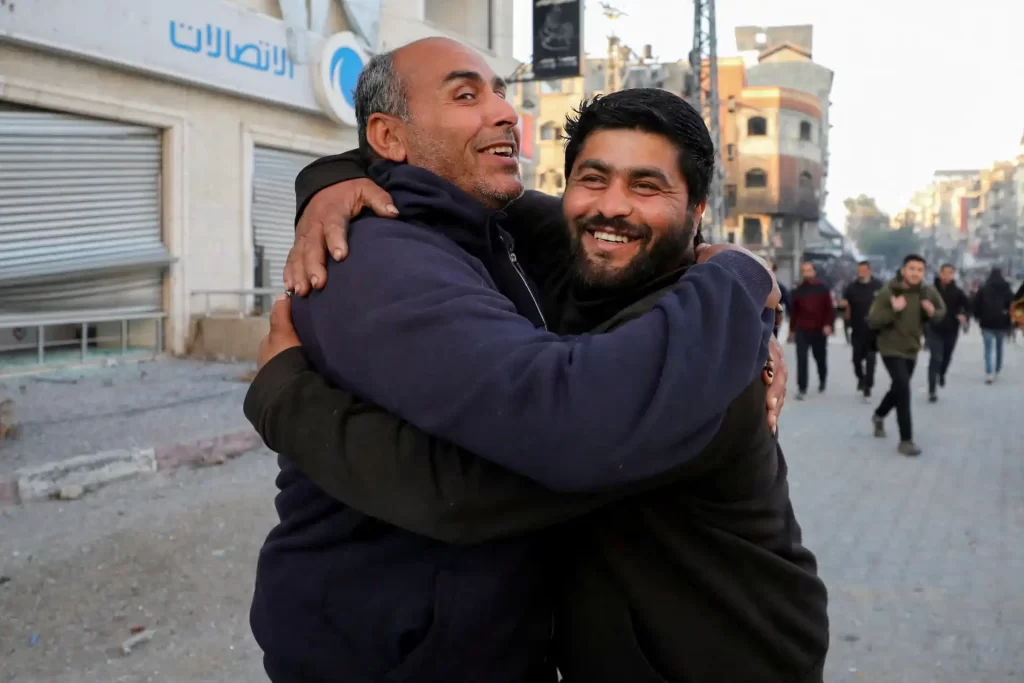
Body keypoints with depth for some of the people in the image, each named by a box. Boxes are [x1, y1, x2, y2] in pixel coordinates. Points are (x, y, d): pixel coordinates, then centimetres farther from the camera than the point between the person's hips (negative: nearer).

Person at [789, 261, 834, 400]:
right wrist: (792, 329, 11)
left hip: (819, 330, 0)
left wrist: (828, 324, -16)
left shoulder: (823, 288, -1)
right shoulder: (797, 290, 4)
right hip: (802, 331, 0)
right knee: (801, 360, -9)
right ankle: (802, 389, -8)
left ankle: (822, 381, 42)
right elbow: (794, 311, 9)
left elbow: (830, 308, -4)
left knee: (820, 359, 15)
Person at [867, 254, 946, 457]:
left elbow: (942, 310, 11)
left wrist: (932, 312, -13)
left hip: (912, 349, 6)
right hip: (891, 349, -6)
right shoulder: (887, 292, -19)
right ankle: (906, 440, -9)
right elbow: (872, 321, -20)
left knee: (898, 388, 21)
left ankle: (879, 415, 51)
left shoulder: (927, 292, -7)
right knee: (903, 389, -18)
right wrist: (893, 310, -35)